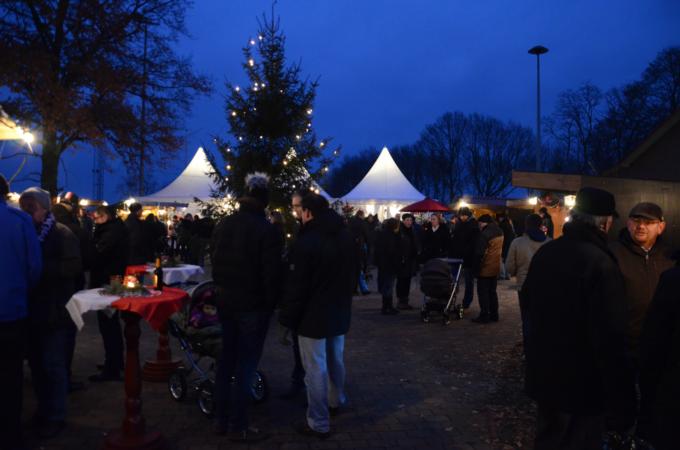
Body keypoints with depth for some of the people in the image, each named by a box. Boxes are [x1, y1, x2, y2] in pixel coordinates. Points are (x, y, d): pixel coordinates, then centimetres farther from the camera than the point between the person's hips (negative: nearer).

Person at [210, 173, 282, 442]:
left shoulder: (223, 225, 5)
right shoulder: (266, 230, -16)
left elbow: (215, 263, 13)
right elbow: (272, 273, -16)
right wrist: (271, 304, -3)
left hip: (226, 302, 7)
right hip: (253, 306, -6)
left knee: (226, 361, 16)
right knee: (245, 366, 2)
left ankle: (221, 420, 26)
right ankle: (238, 427, 12)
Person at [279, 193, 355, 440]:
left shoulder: (306, 242, -20)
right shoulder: (346, 237, 6)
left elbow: (296, 285, -19)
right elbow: (352, 274, 16)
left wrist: (287, 316, -9)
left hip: (313, 315, -8)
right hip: (340, 312, 8)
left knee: (315, 369, 1)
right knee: (336, 360, 23)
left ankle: (319, 423, 9)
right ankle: (336, 401, 42)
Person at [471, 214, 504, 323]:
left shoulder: (484, 234, -20)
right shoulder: (499, 232, 7)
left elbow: (479, 253, -19)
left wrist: (475, 268, -12)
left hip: (485, 268, -8)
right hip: (495, 268, 8)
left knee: (483, 292, 0)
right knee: (492, 291, 16)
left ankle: (484, 316, 3)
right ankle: (494, 314, 21)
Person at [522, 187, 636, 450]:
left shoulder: (544, 253, 1)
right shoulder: (600, 263, -23)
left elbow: (528, 301, 16)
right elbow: (610, 338, -27)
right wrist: (621, 403, -20)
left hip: (543, 374, 7)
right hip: (582, 385, -7)